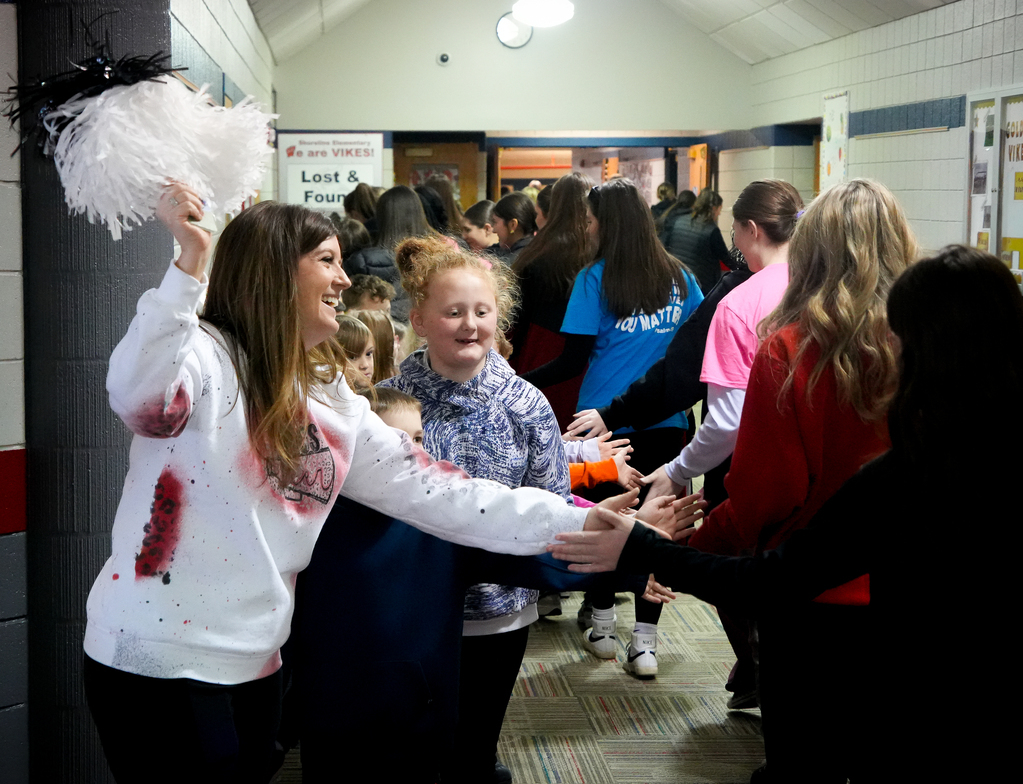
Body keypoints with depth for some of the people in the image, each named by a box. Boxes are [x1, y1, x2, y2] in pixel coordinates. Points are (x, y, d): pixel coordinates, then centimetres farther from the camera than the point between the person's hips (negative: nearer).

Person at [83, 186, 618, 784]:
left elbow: (433, 491, 8)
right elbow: (140, 399, -34)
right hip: (157, 661, -7)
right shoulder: (202, 356, -11)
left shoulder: (331, 404, 10)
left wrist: (575, 522, 4)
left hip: (256, 665, 7)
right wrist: (190, 263, -41)